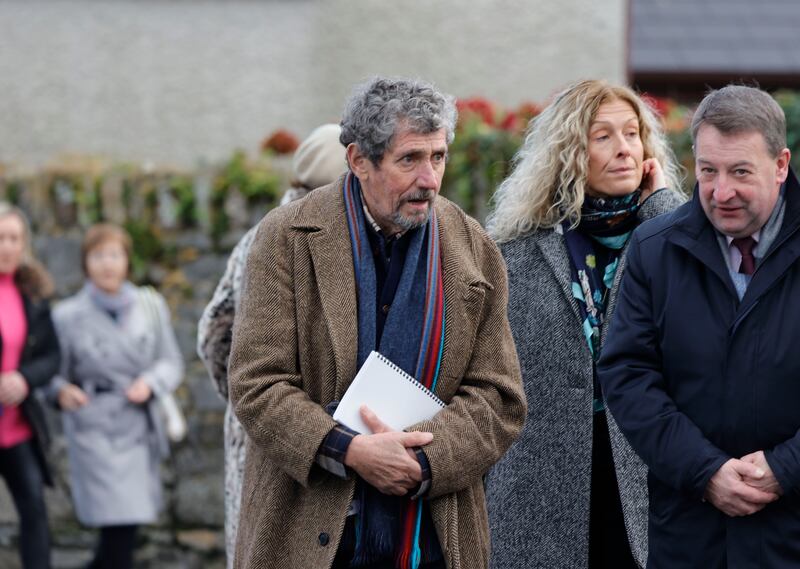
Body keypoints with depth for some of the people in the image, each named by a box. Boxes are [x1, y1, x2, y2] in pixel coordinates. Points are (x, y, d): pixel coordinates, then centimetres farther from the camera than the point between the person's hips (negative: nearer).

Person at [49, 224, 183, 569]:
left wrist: (150, 383, -9)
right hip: (95, 431, -4)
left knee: (127, 523, 9)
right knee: (119, 527, -13)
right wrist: (62, 391, -19)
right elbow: (56, 373, 3)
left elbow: (171, 362, 11)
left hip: (141, 427, 4)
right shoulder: (68, 316, -1)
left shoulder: (150, 306, 7)